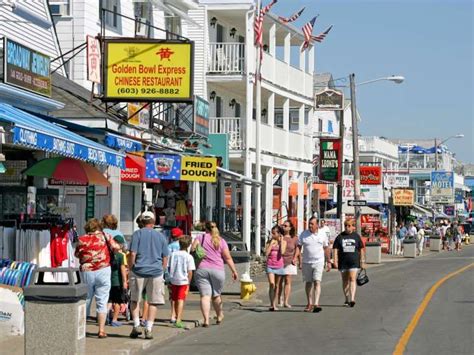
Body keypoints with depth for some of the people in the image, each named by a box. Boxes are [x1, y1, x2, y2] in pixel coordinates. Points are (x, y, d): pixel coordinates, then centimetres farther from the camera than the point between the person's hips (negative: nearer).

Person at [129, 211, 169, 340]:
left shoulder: (137, 234, 0)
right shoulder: (161, 236, 9)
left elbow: (133, 254, -8)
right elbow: (165, 258, 8)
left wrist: (130, 268, 2)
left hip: (139, 271, -2)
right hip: (156, 272, 2)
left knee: (135, 300, 13)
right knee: (153, 302, 7)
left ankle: (136, 325, 5)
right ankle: (149, 329, 3)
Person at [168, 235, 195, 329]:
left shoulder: (173, 254, 2)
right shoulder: (189, 257, -9)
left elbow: (169, 268, 7)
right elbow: (190, 272, -9)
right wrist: (188, 283, 0)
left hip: (173, 280, 4)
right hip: (183, 281, -4)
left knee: (175, 300, 15)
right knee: (181, 300, -5)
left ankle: (177, 318, 28)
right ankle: (178, 320, -14)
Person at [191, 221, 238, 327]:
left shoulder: (201, 237, 5)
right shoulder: (221, 241, 7)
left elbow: (192, 248, -6)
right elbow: (228, 258, 4)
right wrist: (234, 271, 6)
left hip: (202, 269, -1)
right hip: (217, 271, 1)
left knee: (205, 295, -7)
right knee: (216, 295, 18)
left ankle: (206, 319, -19)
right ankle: (219, 316, 34)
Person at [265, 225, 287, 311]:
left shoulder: (283, 242, 3)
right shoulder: (270, 242, 4)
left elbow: (282, 252, -15)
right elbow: (267, 253, -8)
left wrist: (281, 241, -8)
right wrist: (271, 242, -7)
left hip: (279, 265, 1)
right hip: (270, 265, -1)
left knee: (277, 286, 9)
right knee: (271, 284, -16)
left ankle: (274, 304, 19)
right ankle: (272, 304, -12)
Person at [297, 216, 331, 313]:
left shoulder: (322, 235, 3)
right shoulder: (303, 234, 1)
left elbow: (326, 248, 12)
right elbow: (298, 248, 3)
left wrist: (328, 262, 12)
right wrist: (300, 261, -6)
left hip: (318, 262, -1)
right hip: (306, 262, 2)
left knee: (317, 282, -13)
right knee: (308, 283, 8)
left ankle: (316, 304, -20)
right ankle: (309, 303, 19)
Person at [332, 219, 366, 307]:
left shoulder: (356, 236, 7)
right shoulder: (340, 237, 5)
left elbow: (361, 249, 12)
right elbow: (335, 249, 3)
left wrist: (362, 262, 8)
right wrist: (335, 261, -7)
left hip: (354, 261, -1)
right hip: (343, 262, 2)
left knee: (352, 279, -14)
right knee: (345, 281, 9)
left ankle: (352, 299, -21)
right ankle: (347, 300, 20)